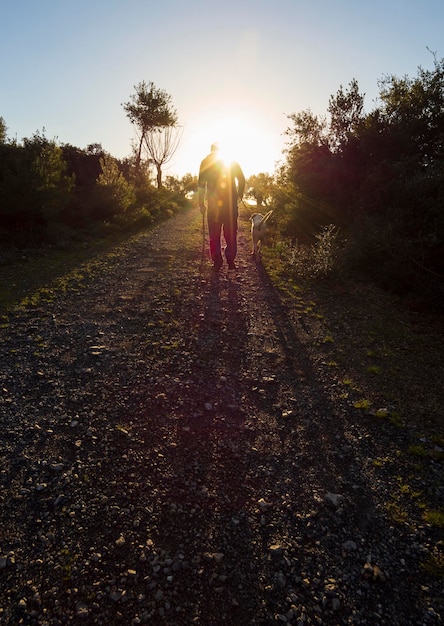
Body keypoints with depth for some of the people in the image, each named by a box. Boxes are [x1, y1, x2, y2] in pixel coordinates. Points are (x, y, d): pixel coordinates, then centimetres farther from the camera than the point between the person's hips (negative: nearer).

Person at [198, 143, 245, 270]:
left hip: (214, 203, -1)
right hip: (231, 202, 1)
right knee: (231, 232, 8)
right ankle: (231, 261, 2)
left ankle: (217, 263, 3)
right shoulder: (232, 161, 9)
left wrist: (201, 204, 2)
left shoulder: (206, 162, 6)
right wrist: (239, 195, 17)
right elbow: (242, 180, 4)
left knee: (214, 234, 5)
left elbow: (201, 184, 0)